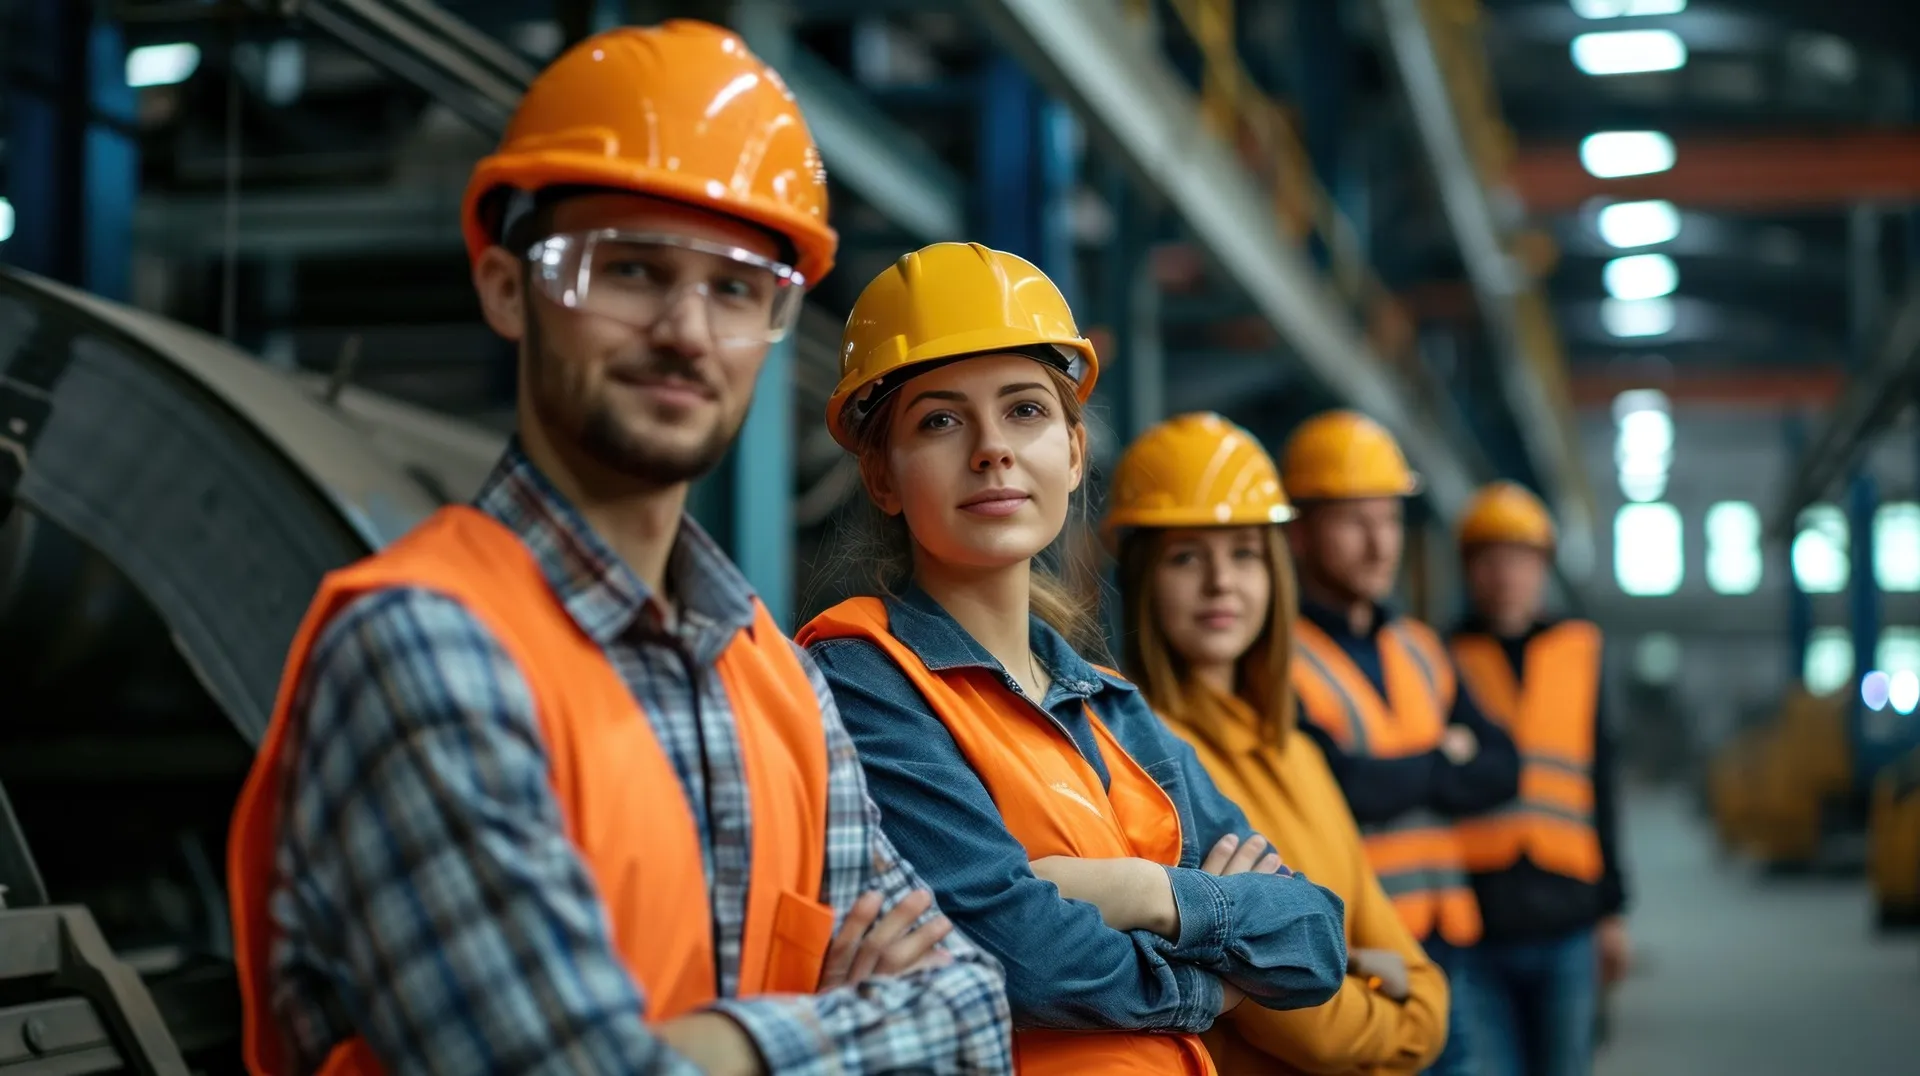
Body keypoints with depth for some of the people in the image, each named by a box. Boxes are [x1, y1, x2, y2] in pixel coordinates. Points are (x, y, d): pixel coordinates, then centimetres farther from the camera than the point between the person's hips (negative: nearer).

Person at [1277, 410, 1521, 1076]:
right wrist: (1442, 761, -2)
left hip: (1445, 954, 7)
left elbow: (1500, 771, 10)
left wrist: (1390, 775, -6)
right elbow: (1336, 782, -20)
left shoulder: (1421, 649, 17)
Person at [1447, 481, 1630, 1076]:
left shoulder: (1579, 653, 12)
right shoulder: (1446, 662, 3)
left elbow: (1600, 788, 15)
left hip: (1565, 921, 2)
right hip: (1474, 921, -2)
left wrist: (1612, 907, 13)